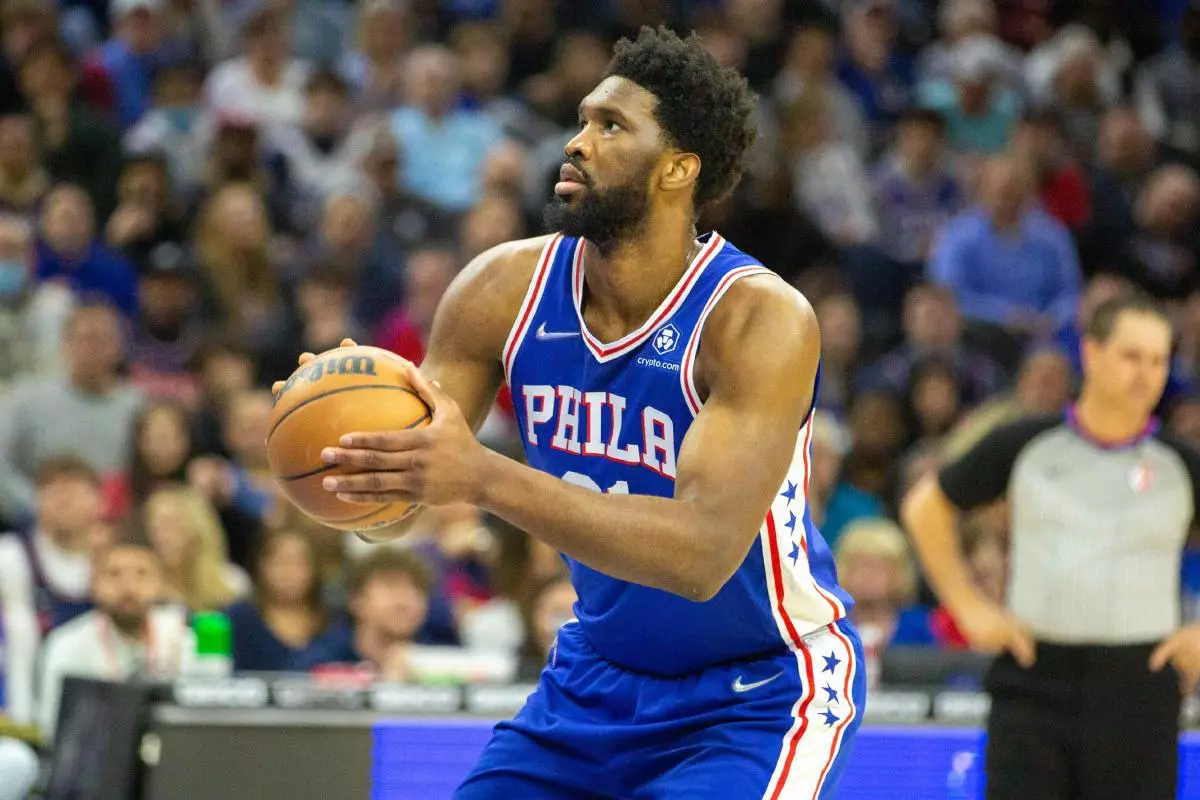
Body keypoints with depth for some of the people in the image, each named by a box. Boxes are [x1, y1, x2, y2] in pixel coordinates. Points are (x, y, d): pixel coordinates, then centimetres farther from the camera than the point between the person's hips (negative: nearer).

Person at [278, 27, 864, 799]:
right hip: (598, 672, 6)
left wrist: (483, 477, -44)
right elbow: (401, 498, -5)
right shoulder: (507, 288, -9)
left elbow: (705, 552, -36)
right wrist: (354, 445, -31)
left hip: (763, 687, -6)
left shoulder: (759, 319, -25)